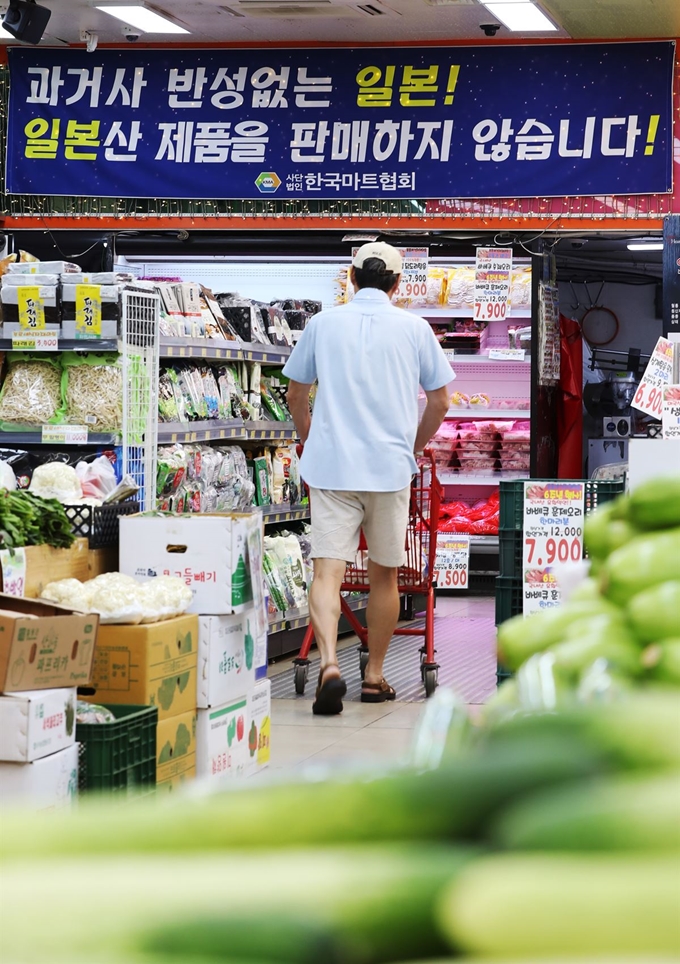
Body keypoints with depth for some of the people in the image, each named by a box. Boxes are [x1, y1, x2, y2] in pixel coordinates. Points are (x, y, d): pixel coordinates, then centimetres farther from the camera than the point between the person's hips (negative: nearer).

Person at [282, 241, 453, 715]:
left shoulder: (323, 323, 6)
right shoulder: (414, 328, 3)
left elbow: (296, 395, 14)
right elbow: (440, 401, 8)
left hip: (330, 465, 0)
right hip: (391, 467, 0)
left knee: (327, 571, -6)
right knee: (384, 574, 13)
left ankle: (330, 665, -27)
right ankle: (374, 677, 20)